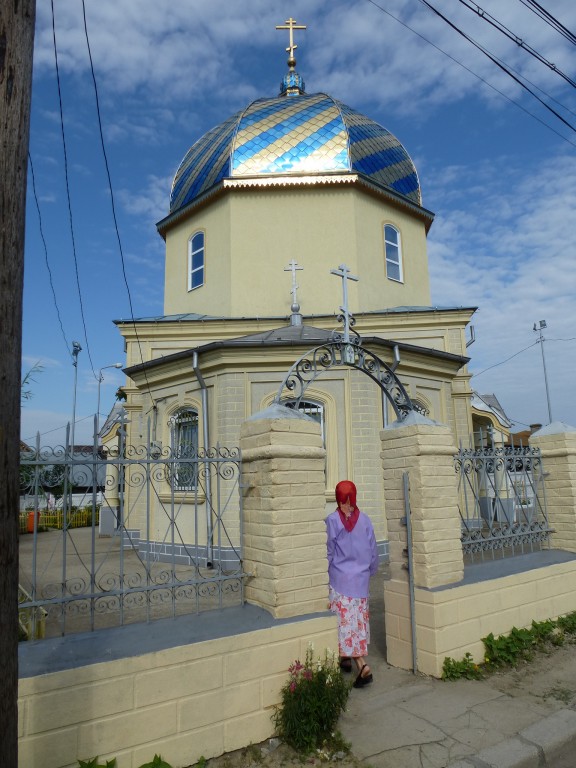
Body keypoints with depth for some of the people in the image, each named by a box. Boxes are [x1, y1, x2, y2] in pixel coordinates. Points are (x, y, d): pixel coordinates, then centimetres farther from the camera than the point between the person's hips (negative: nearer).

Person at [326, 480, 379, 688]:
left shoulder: (332, 520, -12)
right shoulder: (365, 520, -3)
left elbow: (328, 552, -8)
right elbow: (373, 551, 4)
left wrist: (324, 573, 7)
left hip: (340, 579, -4)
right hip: (361, 579, 4)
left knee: (345, 620, 1)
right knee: (359, 619, 18)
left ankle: (362, 666, -5)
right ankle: (347, 658, 32)